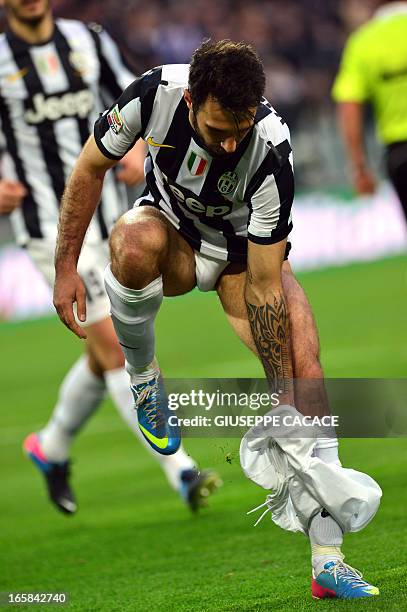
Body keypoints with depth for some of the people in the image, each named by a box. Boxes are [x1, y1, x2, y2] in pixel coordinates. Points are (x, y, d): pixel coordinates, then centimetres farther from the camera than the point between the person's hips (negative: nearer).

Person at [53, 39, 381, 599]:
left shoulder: (271, 150, -35)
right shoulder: (154, 94, -30)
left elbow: (264, 287, -30)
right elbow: (90, 169, -9)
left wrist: (287, 396, -30)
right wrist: (66, 266, -10)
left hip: (245, 249, -1)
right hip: (173, 224, 1)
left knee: (304, 364, -22)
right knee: (136, 241, -38)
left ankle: (328, 560, -21)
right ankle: (143, 380, -9)